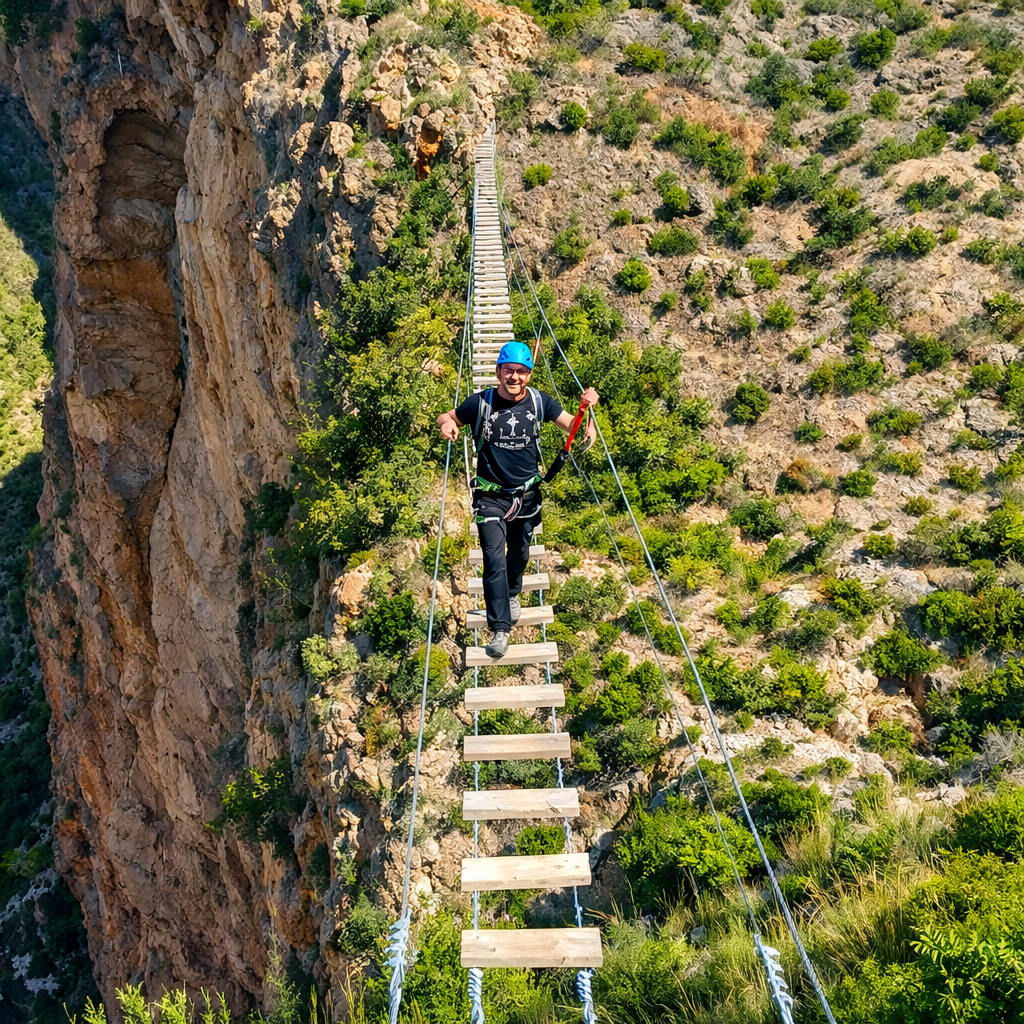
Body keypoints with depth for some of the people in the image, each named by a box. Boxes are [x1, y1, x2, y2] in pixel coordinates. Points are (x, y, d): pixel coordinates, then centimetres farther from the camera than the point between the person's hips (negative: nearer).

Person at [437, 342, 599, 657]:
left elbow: (573, 424, -1)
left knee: (519, 553, 21)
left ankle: (512, 594, 53)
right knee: (494, 560, -12)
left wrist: (587, 407, -23)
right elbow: (447, 418, 2)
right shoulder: (480, 403, -11)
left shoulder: (539, 402, -5)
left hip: (527, 494, 3)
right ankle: (500, 629, -6)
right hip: (491, 497, -3)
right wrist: (446, 423, -24)